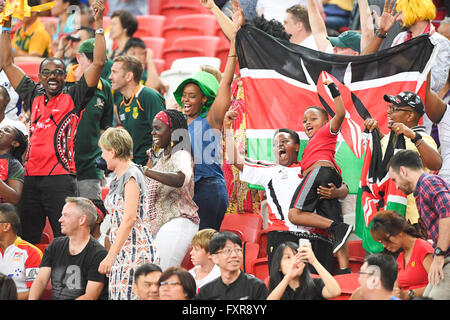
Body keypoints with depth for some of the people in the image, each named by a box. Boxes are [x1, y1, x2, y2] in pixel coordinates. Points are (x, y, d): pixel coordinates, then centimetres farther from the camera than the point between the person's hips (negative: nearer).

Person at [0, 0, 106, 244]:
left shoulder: (73, 96, 5)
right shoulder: (33, 96, 16)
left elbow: (98, 63, -2)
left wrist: (98, 23, -6)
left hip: (61, 176, -4)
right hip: (31, 177, 4)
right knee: (26, 241, 6)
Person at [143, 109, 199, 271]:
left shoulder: (181, 156, -10)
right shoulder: (162, 155, 19)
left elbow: (180, 180, -35)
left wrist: (146, 171, -40)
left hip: (178, 223, -10)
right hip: (159, 224, 10)